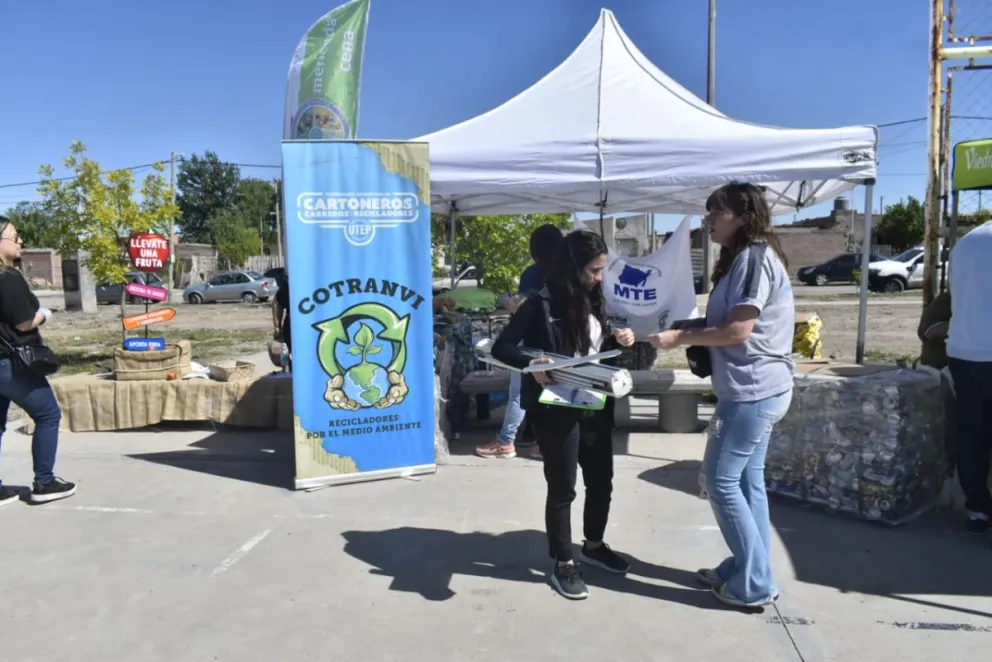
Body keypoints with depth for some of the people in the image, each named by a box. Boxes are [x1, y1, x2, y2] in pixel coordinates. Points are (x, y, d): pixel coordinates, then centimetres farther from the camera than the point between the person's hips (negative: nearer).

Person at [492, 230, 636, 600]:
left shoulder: (594, 301, 8)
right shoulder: (542, 304, -13)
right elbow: (501, 347, -13)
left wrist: (622, 339, -2)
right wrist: (532, 366, -30)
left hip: (596, 407, 7)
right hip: (557, 410, -7)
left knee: (601, 479, 18)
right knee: (562, 488, 5)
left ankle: (593, 545, 40)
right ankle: (563, 564, 22)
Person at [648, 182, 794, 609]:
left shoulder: (753, 257, -15)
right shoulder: (746, 258, 17)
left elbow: (739, 330, -20)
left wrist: (679, 338, -12)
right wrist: (691, 330, 7)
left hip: (751, 391, -10)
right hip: (760, 389, 10)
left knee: (721, 480, -3)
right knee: (748, 479, 14)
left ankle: (753, 583, 7)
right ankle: (747, 570, 24)